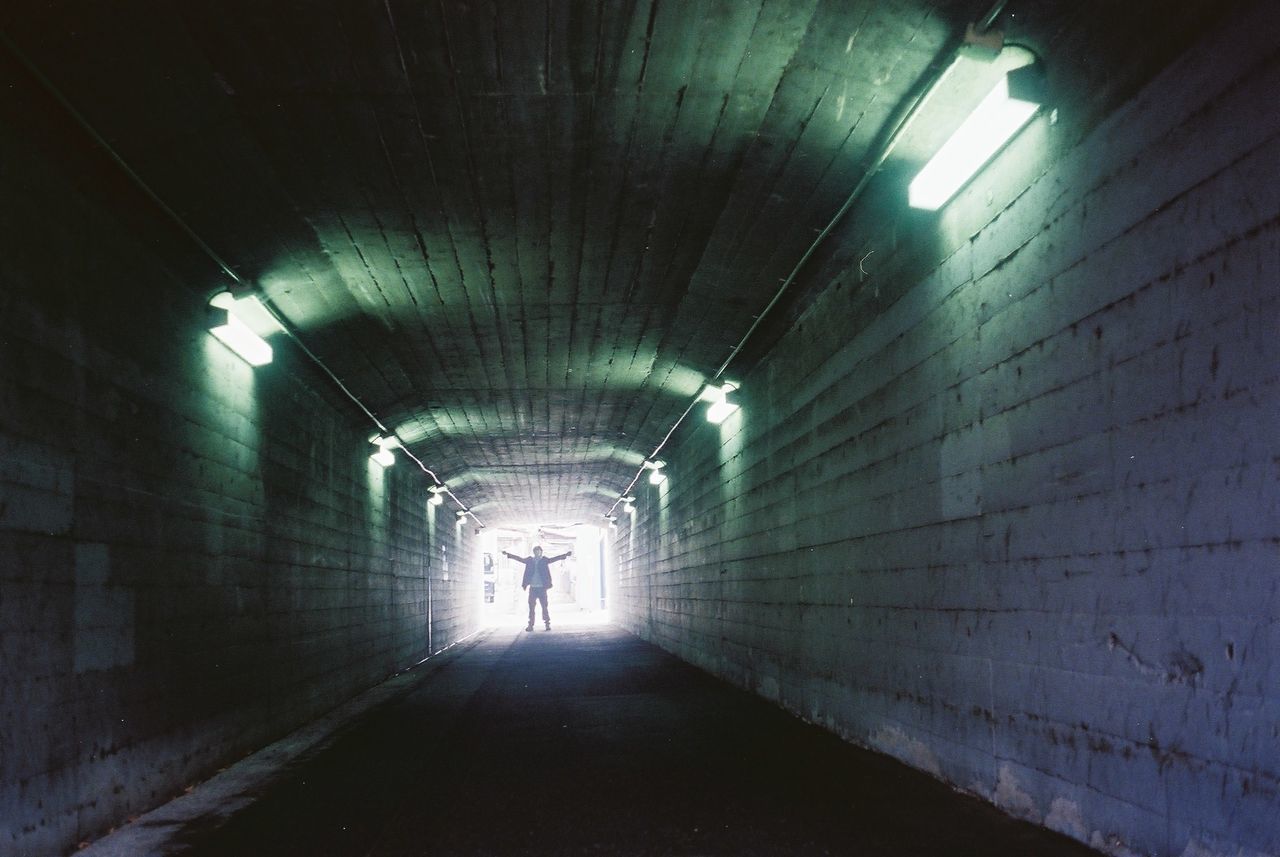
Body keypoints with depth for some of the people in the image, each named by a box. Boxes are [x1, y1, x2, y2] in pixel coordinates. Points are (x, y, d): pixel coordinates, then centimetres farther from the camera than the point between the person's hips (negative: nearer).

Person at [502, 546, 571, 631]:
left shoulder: (544, 560, 4)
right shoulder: (529, 560, 7)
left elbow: (555, 558, -5)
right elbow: (519, 558, 5)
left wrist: (566, 554, -17)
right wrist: (508, 554, -2)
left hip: (542, 587, -1)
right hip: (532, 588, 1)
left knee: (544, 606, 0)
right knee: (531, 607, 2)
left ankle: (548, 624, 6)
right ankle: (531, 625, 5)